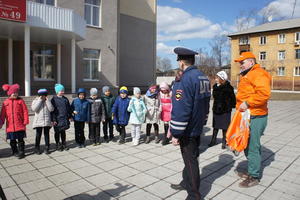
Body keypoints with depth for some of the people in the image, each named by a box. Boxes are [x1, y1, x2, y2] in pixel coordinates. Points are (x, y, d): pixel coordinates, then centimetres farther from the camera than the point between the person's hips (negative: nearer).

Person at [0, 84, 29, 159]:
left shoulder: (20, 100, -1)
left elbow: (25, 111, -3)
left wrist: (25, 121, -8)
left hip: (20, 125, -3)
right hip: (10, 126, 3)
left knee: (20, 139, 3)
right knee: (12, 140, 12)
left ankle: (21, 152, 11)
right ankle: (15, 152, 27)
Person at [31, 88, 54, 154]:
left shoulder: (48, 101, 8)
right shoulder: (35, 101, 3)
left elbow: (51, 109, -8)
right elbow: (34, 109, -16)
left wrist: (47, 100, -10)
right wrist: (39, 100, -13)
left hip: (47, 121, 2)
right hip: (38, 121, -2)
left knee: (46, 134, 7)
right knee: (38, 135, 4)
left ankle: (47, 148, 15)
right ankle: (37, 148, 17)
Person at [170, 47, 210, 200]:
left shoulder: (185, 80, -21)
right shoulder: (203, 77, 8)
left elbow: (180, 110, -25)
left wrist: (176, 134, -18)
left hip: (188, 131, -9)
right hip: (197, 128, 9)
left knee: (190, 160, 4)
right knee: (190, 157, 22)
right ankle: (186, 183, 42)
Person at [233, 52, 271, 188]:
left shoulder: (258, 73, -12)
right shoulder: (247, 75, 21)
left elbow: (264, 93, -26)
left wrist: (247, 103, -22)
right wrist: (242, 105, 20)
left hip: (255, 118, -10)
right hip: (247, 116, 10)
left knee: (252, 147, -3)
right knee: (248, 145, 17)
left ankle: (254, 177, 10)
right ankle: (252, 171, 31)